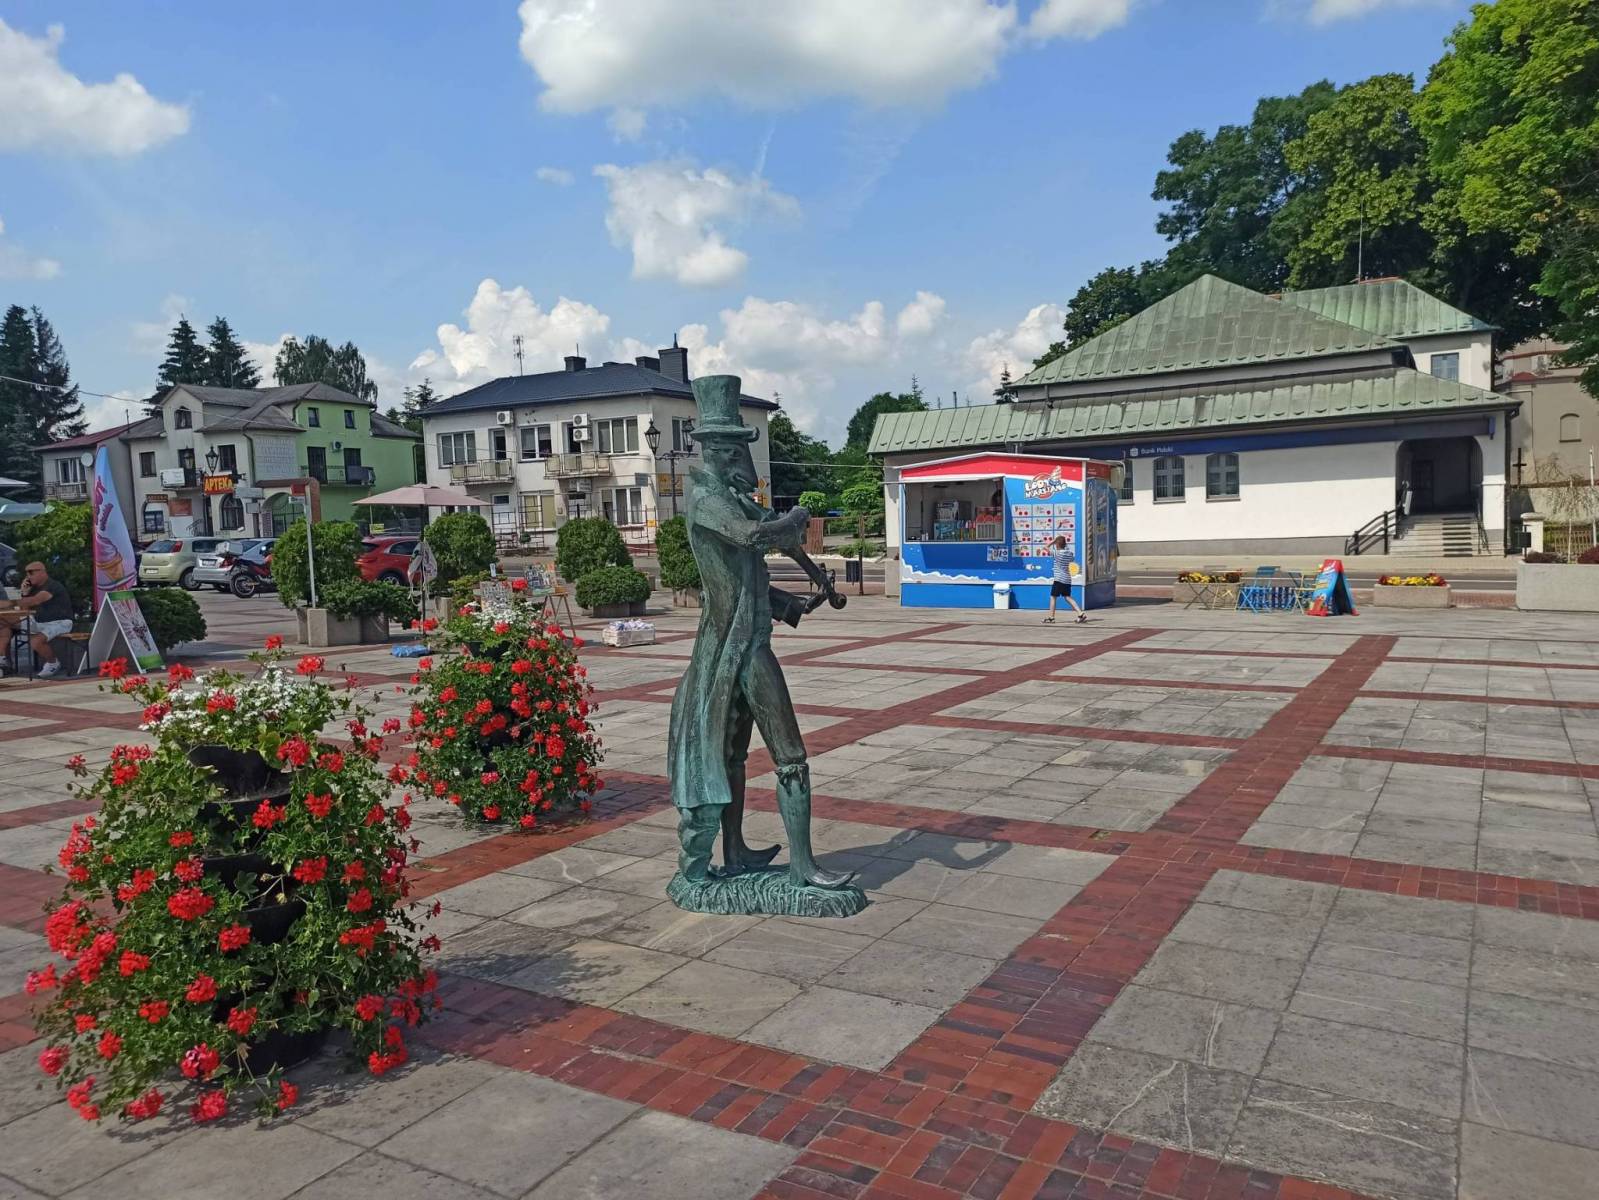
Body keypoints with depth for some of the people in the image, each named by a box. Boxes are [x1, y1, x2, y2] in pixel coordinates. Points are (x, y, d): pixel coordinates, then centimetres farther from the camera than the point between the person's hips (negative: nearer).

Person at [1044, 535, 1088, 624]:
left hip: (1059, 579, -7)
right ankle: (1081, 613, -2)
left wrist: (1054, 540, -2)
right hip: (1067, 579, 7)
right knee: (1067, 597, 10)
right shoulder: (1069, 553, 7)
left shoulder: (1057, 553, -12)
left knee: (1053, 597, 3)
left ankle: (1051, 617, 5)